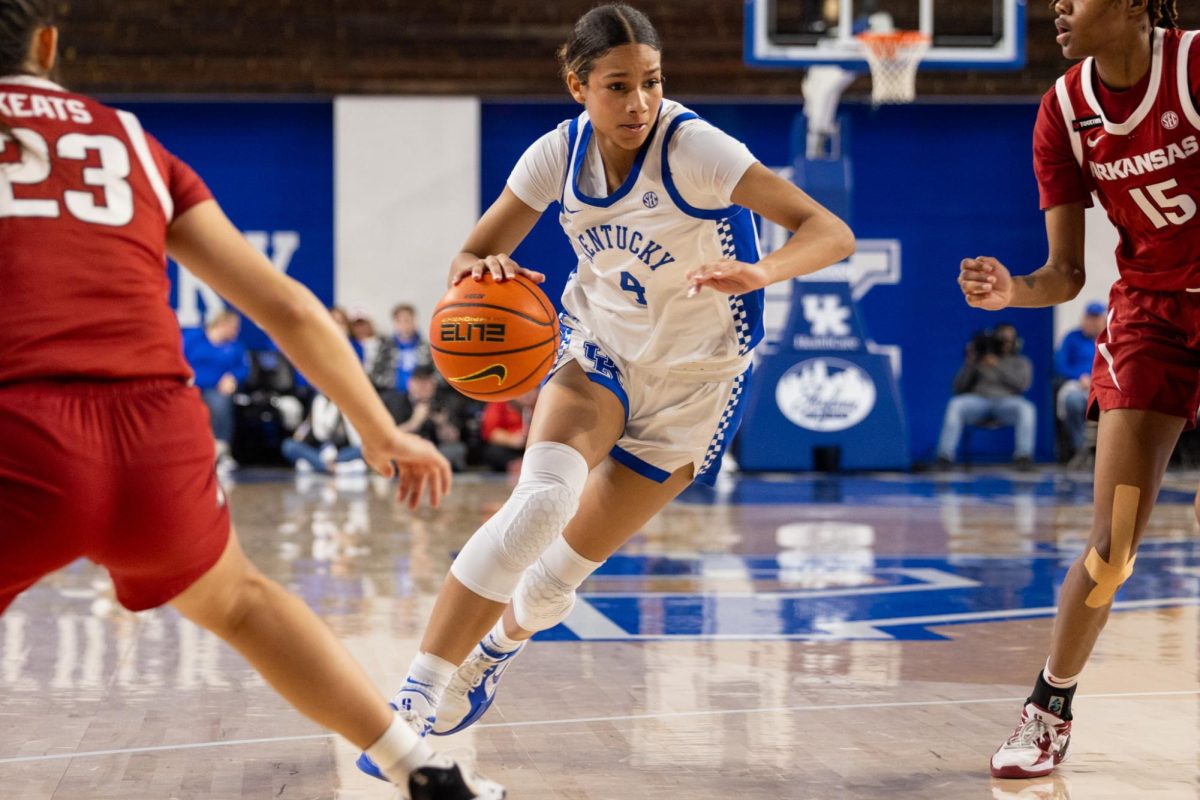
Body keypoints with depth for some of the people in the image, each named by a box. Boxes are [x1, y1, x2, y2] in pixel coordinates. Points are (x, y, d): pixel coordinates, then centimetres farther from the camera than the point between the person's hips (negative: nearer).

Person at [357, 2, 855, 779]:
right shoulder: (560, 153, -13)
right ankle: (417, 696, -24)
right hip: (600, 352, 2)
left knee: (567, 566, 1)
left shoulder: (695, 149, -26)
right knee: (541, 497, -28)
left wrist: (760, 271, -55)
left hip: (692, 384, -2)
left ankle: (498, 646, 37)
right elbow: (470, 259, -5)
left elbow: (832, 232, -34)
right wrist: (485, 268, -30)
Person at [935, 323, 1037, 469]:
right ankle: (945, 457, -37)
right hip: (978, 401, 1)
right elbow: (959, 389, 12)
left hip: (1006, 403, -1)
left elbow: (1022, 383, -2)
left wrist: (997, 367, -7)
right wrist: (969, 364, -1)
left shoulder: (1021, 363, 20)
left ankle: (1023, 457, -41)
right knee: (955, 404, -32)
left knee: (1027, 408, -35)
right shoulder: (978, 361, 20)